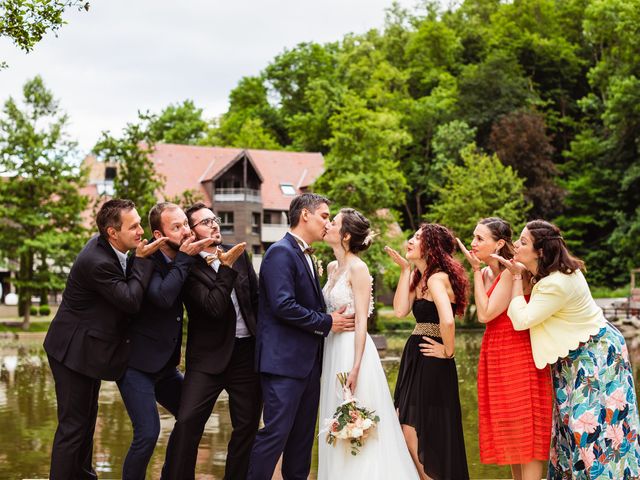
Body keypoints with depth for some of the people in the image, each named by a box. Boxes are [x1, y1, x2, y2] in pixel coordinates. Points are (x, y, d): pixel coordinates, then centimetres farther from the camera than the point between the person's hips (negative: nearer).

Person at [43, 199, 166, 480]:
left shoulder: (106, 247, 1)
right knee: (73, 424, -4)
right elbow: (131, 301, -26)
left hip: (87, 348, 11)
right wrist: (143, 260, -21)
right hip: (73, 351, -10)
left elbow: (126, 287, 15)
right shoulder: (97, 262, -28)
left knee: (87, 417, 21)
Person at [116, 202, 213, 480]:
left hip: (164, 365, 8)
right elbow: (163, 296, -32)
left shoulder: (184, 261, 5)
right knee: (147, 434, -14)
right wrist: (184, 259, -24)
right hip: (137, 363, -8)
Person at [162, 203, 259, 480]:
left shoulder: (239, 254, 7)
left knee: (248, 426, 9)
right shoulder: (189, 268, -9)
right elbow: (214, 307, -20)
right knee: (187, 422, -14)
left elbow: (257, 297, 14)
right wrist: (227, 267, -22)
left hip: (247, 352, 5)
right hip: (209, 356, -5)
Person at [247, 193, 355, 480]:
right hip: (284, 360, -10)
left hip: (308, 360, 10)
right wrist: (326, 323, -13)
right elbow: (283, 306, -22)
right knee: (276, 432, -9)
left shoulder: (305, 256, 17)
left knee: (303, 435, 13)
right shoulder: (281, 252, -12)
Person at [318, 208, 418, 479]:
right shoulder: (332, 267, 12)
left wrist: (355, 368, -22)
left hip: (353, 350, -8)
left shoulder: (357, 268, -11)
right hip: (332, 351, 8)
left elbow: (361, 322, -17)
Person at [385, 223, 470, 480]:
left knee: (419, 436, 1)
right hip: (414, 361, 9)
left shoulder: (437, 278, -17)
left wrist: (448, 352, -18)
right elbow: (400, 309, -1)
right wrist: (404, 269, 1)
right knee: (409, 433, 13)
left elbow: (447, 321, -32)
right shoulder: (419, 277, 12)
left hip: (431, 364, -9)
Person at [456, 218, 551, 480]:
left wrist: (476, 270, -13)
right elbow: (483, 314, 6)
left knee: (523, 428, -5)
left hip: (517, 353, -9)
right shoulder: (486, 273, 10)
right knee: (507, 429, 13)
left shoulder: (511, 273, -15)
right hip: (494, 353, 9)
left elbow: (485, 314, -19)